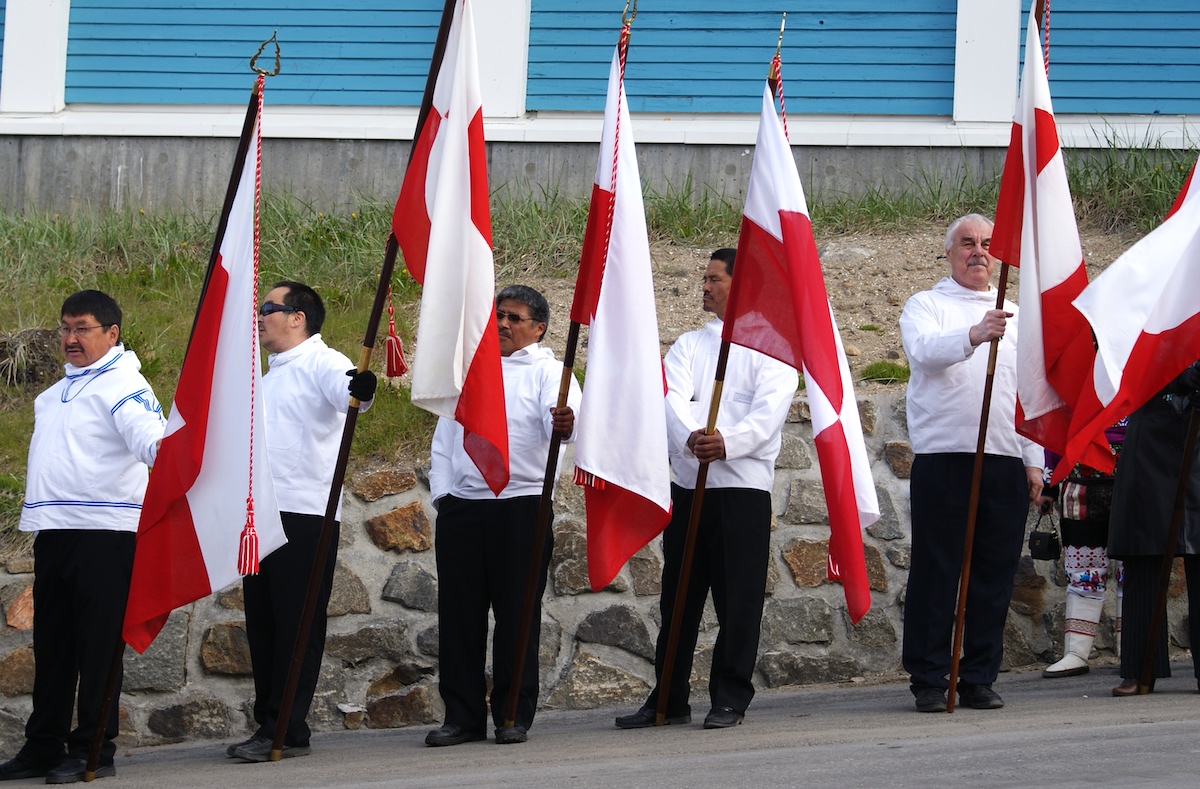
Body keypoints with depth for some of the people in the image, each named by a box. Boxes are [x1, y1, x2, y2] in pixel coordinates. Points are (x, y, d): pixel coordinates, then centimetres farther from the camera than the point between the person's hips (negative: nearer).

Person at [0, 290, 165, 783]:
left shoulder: (121, 384, -7)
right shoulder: (59, 391, 21)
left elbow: (143, 429, -25)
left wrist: (160, 449, -47)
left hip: (104, 532, -9)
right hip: (53, 532, 9)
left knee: (97, 644, -5)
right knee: (51, 644, 12)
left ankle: (94, 749, -2)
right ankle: (43, 747, 19)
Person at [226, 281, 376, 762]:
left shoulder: (321, 363, -6)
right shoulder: (271, 375, 23)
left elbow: (344, 388, -29)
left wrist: (361, 390, -50)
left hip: (305, 515, -9)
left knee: (296, 627, -7)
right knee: (262, 625, 10)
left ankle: (286, 731, -7)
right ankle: (269, 726, 16)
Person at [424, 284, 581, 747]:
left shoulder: (547, 371, 3)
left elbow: (561, 416, -18)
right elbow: (445, 435, 21)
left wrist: (565, 425, -42)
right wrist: (441, 492, 9)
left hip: (522, 505, -5)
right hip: (462, 506, 5)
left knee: (518, 613, -2)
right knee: (459, 613, 3)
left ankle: (514, 715, 6)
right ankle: (462, 715, 9)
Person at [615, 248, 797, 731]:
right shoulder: (690, 344, 16)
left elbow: (768, 412, -12)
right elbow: (672, 398, -2)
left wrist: (726, 443, -31)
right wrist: (692, 437, -24)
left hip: (744, 486, -5)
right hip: (688, 485, 5)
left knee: (738, 599, -3)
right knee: (678, 596, 8)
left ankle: (730, 700, 5)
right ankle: (669, 699, 15)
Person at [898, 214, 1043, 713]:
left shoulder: (1014, 316, 20)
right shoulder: (926, 306, 6)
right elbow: (925, 351, -17)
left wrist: (1034, 461, 11)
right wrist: (973, 336, -36)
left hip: (1005, 461, 4)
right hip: (943, 456, -4)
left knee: (995, 574, 3)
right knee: (936, 572, -3)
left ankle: (980, 678, 10)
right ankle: (928, 680, 2)